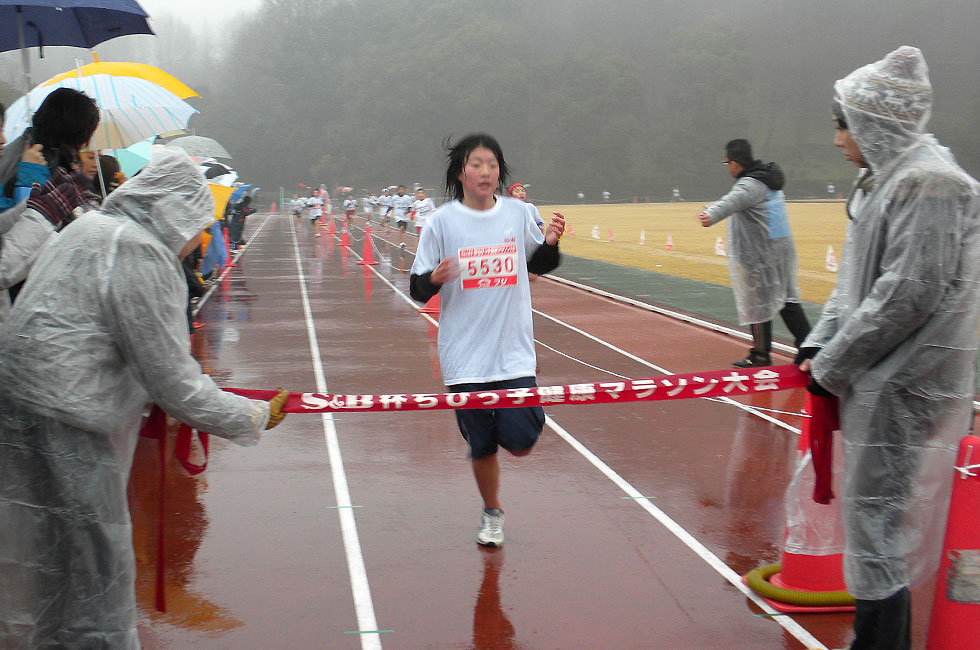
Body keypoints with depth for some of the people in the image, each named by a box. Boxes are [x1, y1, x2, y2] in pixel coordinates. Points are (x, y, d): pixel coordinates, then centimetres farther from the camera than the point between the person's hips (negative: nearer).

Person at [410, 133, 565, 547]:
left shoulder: (517, 213, 2)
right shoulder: (442, 221, -6)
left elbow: (539, 264, 17)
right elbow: (418, 288, -3)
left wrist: (550, 243, -4)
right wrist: (434, 278, -25)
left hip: (514, 352, 1)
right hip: (465, 355, -1)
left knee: (520, 442, -9)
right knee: (482, 446, 10)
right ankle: (492, 514, 35)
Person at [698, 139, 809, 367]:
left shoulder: (750, 184, -18)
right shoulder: (768, 176, 12)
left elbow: (734, 200, -42)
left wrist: (712, 215, -60)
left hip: (759, 254, -9)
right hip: (782, 246, 9)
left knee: (758, 304, 1)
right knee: (787, 299, 14)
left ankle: (761, 355, 9)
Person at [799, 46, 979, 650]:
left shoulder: (928, 182, -16)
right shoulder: (890, 179, 15)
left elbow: (909, 293, -21)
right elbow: (854, 283, 17)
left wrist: (832, 366, -15)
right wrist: (820, 346, 4)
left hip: (904, 390, -10)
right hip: (881, 382, 10)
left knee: (878, 524, -4)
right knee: (885, 523, 17)